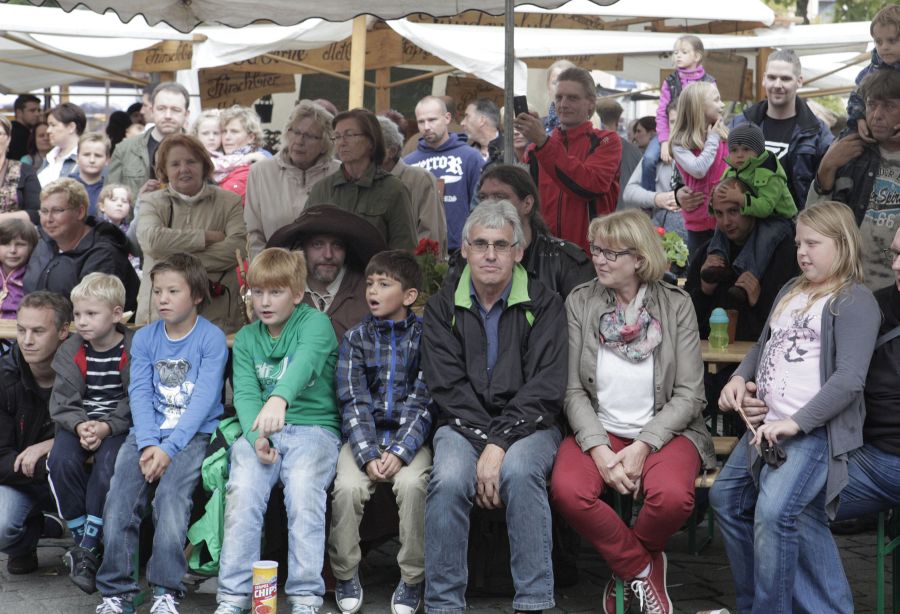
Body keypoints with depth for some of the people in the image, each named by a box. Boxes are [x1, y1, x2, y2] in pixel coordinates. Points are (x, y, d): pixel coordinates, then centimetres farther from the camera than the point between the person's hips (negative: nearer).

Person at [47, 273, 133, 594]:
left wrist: (106, 427, -23)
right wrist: (79, 426, -20)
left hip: (120, 426, -3)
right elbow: (62, 403, 1)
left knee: (107, 465, -32)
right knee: (62, 461, -27)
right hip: (79, 425, 3)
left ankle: (86, 550, -20)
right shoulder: (70, 352, 4)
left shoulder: (134, 350, -7)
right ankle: (83, 538, -11)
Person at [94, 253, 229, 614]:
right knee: (120, 495, -18)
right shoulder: (144, 338, 11)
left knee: (171, 492, -28)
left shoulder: (211, 339, -2)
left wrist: (169, 448, -19)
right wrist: (148, 444, -13)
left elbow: (204, 400, -10)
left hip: (193, 435, -4)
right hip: (148, 434, 4)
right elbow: (139, 394, 3)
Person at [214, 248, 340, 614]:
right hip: (259, 430, 3)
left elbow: (305, 361, -23)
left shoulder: (315, 323, 0)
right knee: (242, 489, -25)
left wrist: (279, 400, -44)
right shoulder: (246, 338, 14)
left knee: (303, 487, -31)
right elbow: (245, 393, 2)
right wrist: (257, 436, -20)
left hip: (313, 425, -3)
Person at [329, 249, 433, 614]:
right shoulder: (356, 338, 5)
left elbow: (423, 402, -6)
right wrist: (367, 455, -16)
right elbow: (353, 402, -3)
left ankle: (413, 579, -13)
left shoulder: (424, 336, 0)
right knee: (348, 486, -25)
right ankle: (345, 575, -4)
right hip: (363, 435, 2)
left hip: (409, 434, -2)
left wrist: (400, 452, -18)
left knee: (412, 484, -30)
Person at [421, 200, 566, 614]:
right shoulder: (444, 306, 8)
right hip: (463, 425, 1)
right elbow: (447, 387, -1)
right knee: (448, 480, -30)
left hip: (527, 425, -1)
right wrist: (485, 441, -15)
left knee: (519, 471, -34)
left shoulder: (543, 305, 2)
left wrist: (500, 444, -19)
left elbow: (545, 389, -8)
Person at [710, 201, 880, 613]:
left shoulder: (855, 301, -10)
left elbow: (849, 379, -19)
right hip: (768, 424, 10)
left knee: (774, 513, -28)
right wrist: (740, 377, 6)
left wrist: (797, 423, -24)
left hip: (814, 429, -10)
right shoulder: (791, 291, 17)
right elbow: (763, 347, 27)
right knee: (726, 497, 15)